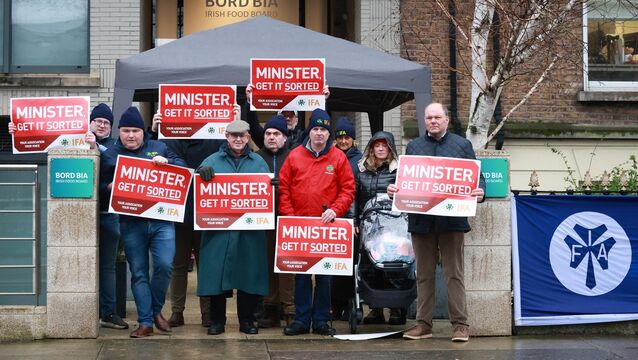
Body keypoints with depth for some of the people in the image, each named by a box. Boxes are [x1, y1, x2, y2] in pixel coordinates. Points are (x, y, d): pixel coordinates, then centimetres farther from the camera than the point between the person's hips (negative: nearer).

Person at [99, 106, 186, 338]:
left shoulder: (159, 148, 12)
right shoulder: (109, 155, 10)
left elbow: (183, 167, 8)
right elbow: (101, 188, 8)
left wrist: (167, 162, -11)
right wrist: (109, 188, -15)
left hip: (161, 220, 0)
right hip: (131, 223, 0)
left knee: (164, 265, -11)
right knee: (139, 273, 2)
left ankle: (156, 310, 13)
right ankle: (145, 322, 9)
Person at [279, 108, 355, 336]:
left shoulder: (338, 157, 3)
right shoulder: (295, 156, 5)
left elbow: (348, 189, 1)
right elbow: (283, 187, 4)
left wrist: (335, 210, -12)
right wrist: (288, 215, -5)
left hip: (327, 225, -1)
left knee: (325, 275, 5)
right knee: (301, 275, 5)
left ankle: (321, 321, 13)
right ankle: (301, 320, 12)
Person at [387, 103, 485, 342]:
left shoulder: (462, 145, 9)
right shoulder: (413, 147, 15)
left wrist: (480, 192, -14)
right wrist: (393, 190, -7)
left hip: (451, 218, -2)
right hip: (421, 220, 3)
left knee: (454, 274, -2)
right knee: (424, 275, 8)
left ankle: (460, 324, 2)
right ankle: (423, 323, 14)